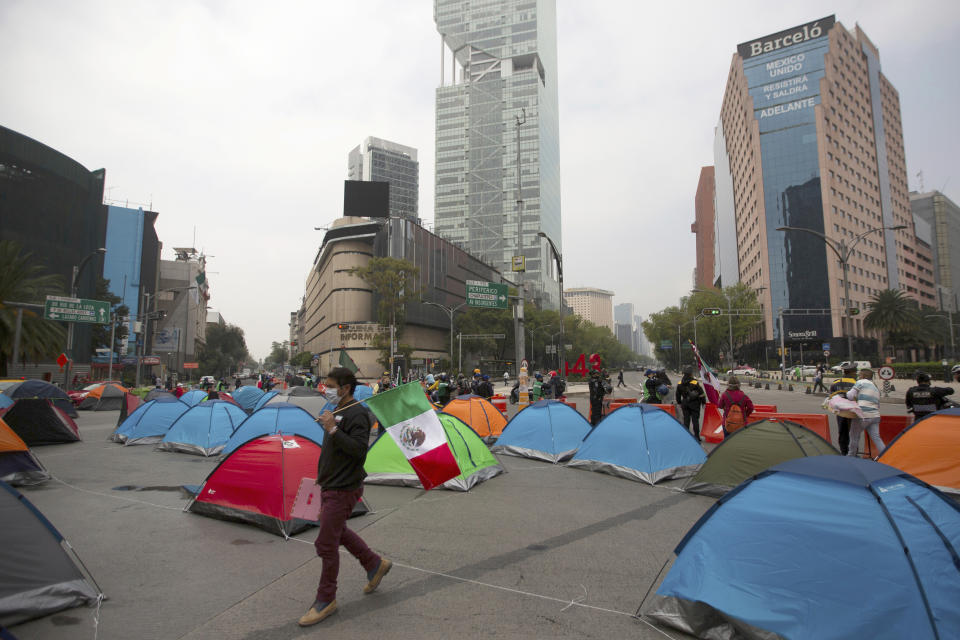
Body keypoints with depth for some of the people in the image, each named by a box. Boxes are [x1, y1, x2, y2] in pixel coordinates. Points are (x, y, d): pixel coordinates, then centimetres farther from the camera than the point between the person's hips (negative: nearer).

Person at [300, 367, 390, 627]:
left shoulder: (356, 414, -20)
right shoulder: (339, 411, 12)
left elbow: (358, 450, -30)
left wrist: (333, 429, -32)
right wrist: (323, 477, 26)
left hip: (343, 489, -10)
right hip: (330, 487, 10)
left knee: (326, 543, -1)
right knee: (338, 532, 21)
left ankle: (325, 601, 17)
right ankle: (375, 565, 37)